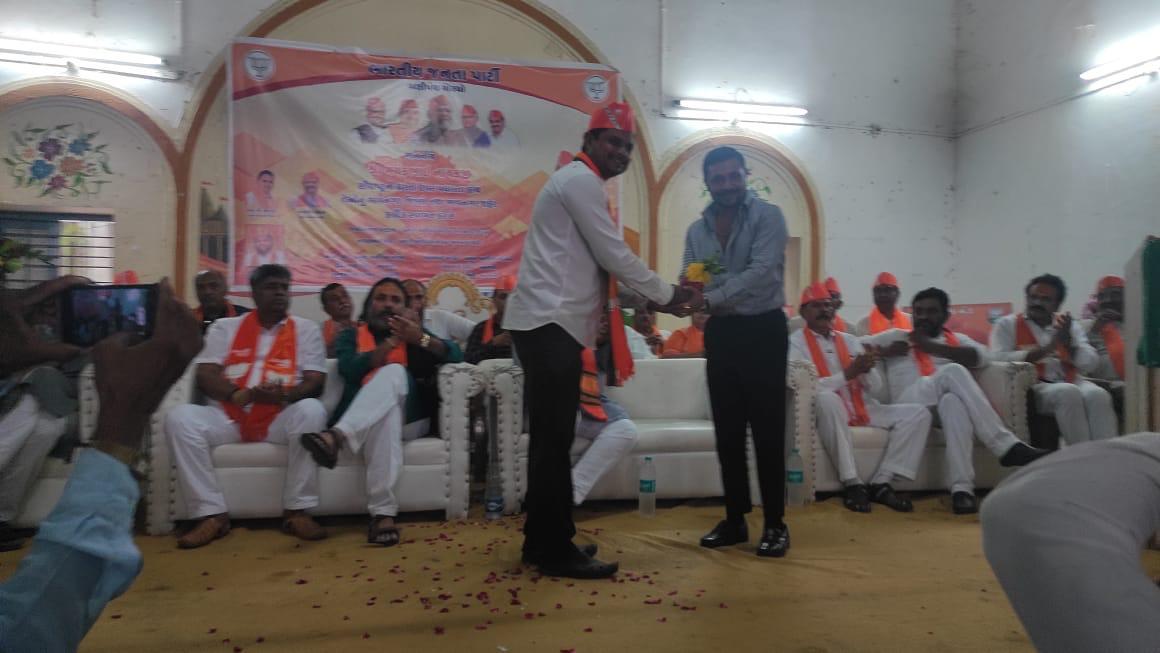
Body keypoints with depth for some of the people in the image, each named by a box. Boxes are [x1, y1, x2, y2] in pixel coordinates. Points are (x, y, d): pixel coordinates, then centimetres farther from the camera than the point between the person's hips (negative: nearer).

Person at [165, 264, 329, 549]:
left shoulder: (306, 329, 12)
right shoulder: (225, 327, 14)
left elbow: (315, 382, 2)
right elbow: (205, 376, 3)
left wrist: (285, 395, -21)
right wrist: (239, 395, -19)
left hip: (280, 418, -1)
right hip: (228, 416, 1)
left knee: (312, 410, -33)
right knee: (180, 417, -25)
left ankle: (297, 511, -23)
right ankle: (212, 514, -20)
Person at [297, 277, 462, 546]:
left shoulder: (412, 332, 20)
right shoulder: (351, 336, 17)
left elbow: (455, 354, 2)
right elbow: (351, 370, -7)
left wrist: (420, 338, -17)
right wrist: (394, 340, -16)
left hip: (407, 419, 1)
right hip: (359, 424, -1)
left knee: (394, 372, -28)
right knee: (384, 420, -37)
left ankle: (336, 436, -49)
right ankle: (383, 513, -45)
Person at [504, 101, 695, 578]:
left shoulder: (581, 183, 25)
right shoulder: (580, 180, -8)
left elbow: (602, 262, 22)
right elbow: (615, 256, -12)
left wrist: (659, 299, 15)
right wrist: (669, 295, -1)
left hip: (555, 323, 11)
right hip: (548, 323, -11)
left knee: (551, 437, 11)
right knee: (554, 438, -8)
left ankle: (542, 542, 19)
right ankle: (556, 550, -1)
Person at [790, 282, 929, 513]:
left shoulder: (850, 340, 16)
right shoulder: (796, 341, 0)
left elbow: (875, 387, 12)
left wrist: (867, 369, -11)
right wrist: (848, 373, -19)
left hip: (862, 409, 6)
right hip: (827, 411, -6)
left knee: (918, 413, -7)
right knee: (827, 398, -40)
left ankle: (881, 482, -14)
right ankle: (851, 483, -29)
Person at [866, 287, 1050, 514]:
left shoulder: (957, 339, 26)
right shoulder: (897, 336, 24)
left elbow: (981, 357, 2)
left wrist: (931, 346, 0)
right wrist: (885, 351, -1)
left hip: (947, 404, 1)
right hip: (908, 406, -1)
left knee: (953, 400, -39)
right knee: (953, 371, -31)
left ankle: (961, 488, -47)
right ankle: (1006, 446, -33)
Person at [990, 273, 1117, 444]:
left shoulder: (1069, 326, 21)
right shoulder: (1007, 324, 8)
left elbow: (1090, 364, 10)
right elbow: (999, 360, -10)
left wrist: (1068, 341, -8)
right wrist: (1047, 348, -14)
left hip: (1070, 383, 4)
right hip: (1032, 387, -4)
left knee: (1097, 394, -28)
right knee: (1068, 392, -33)